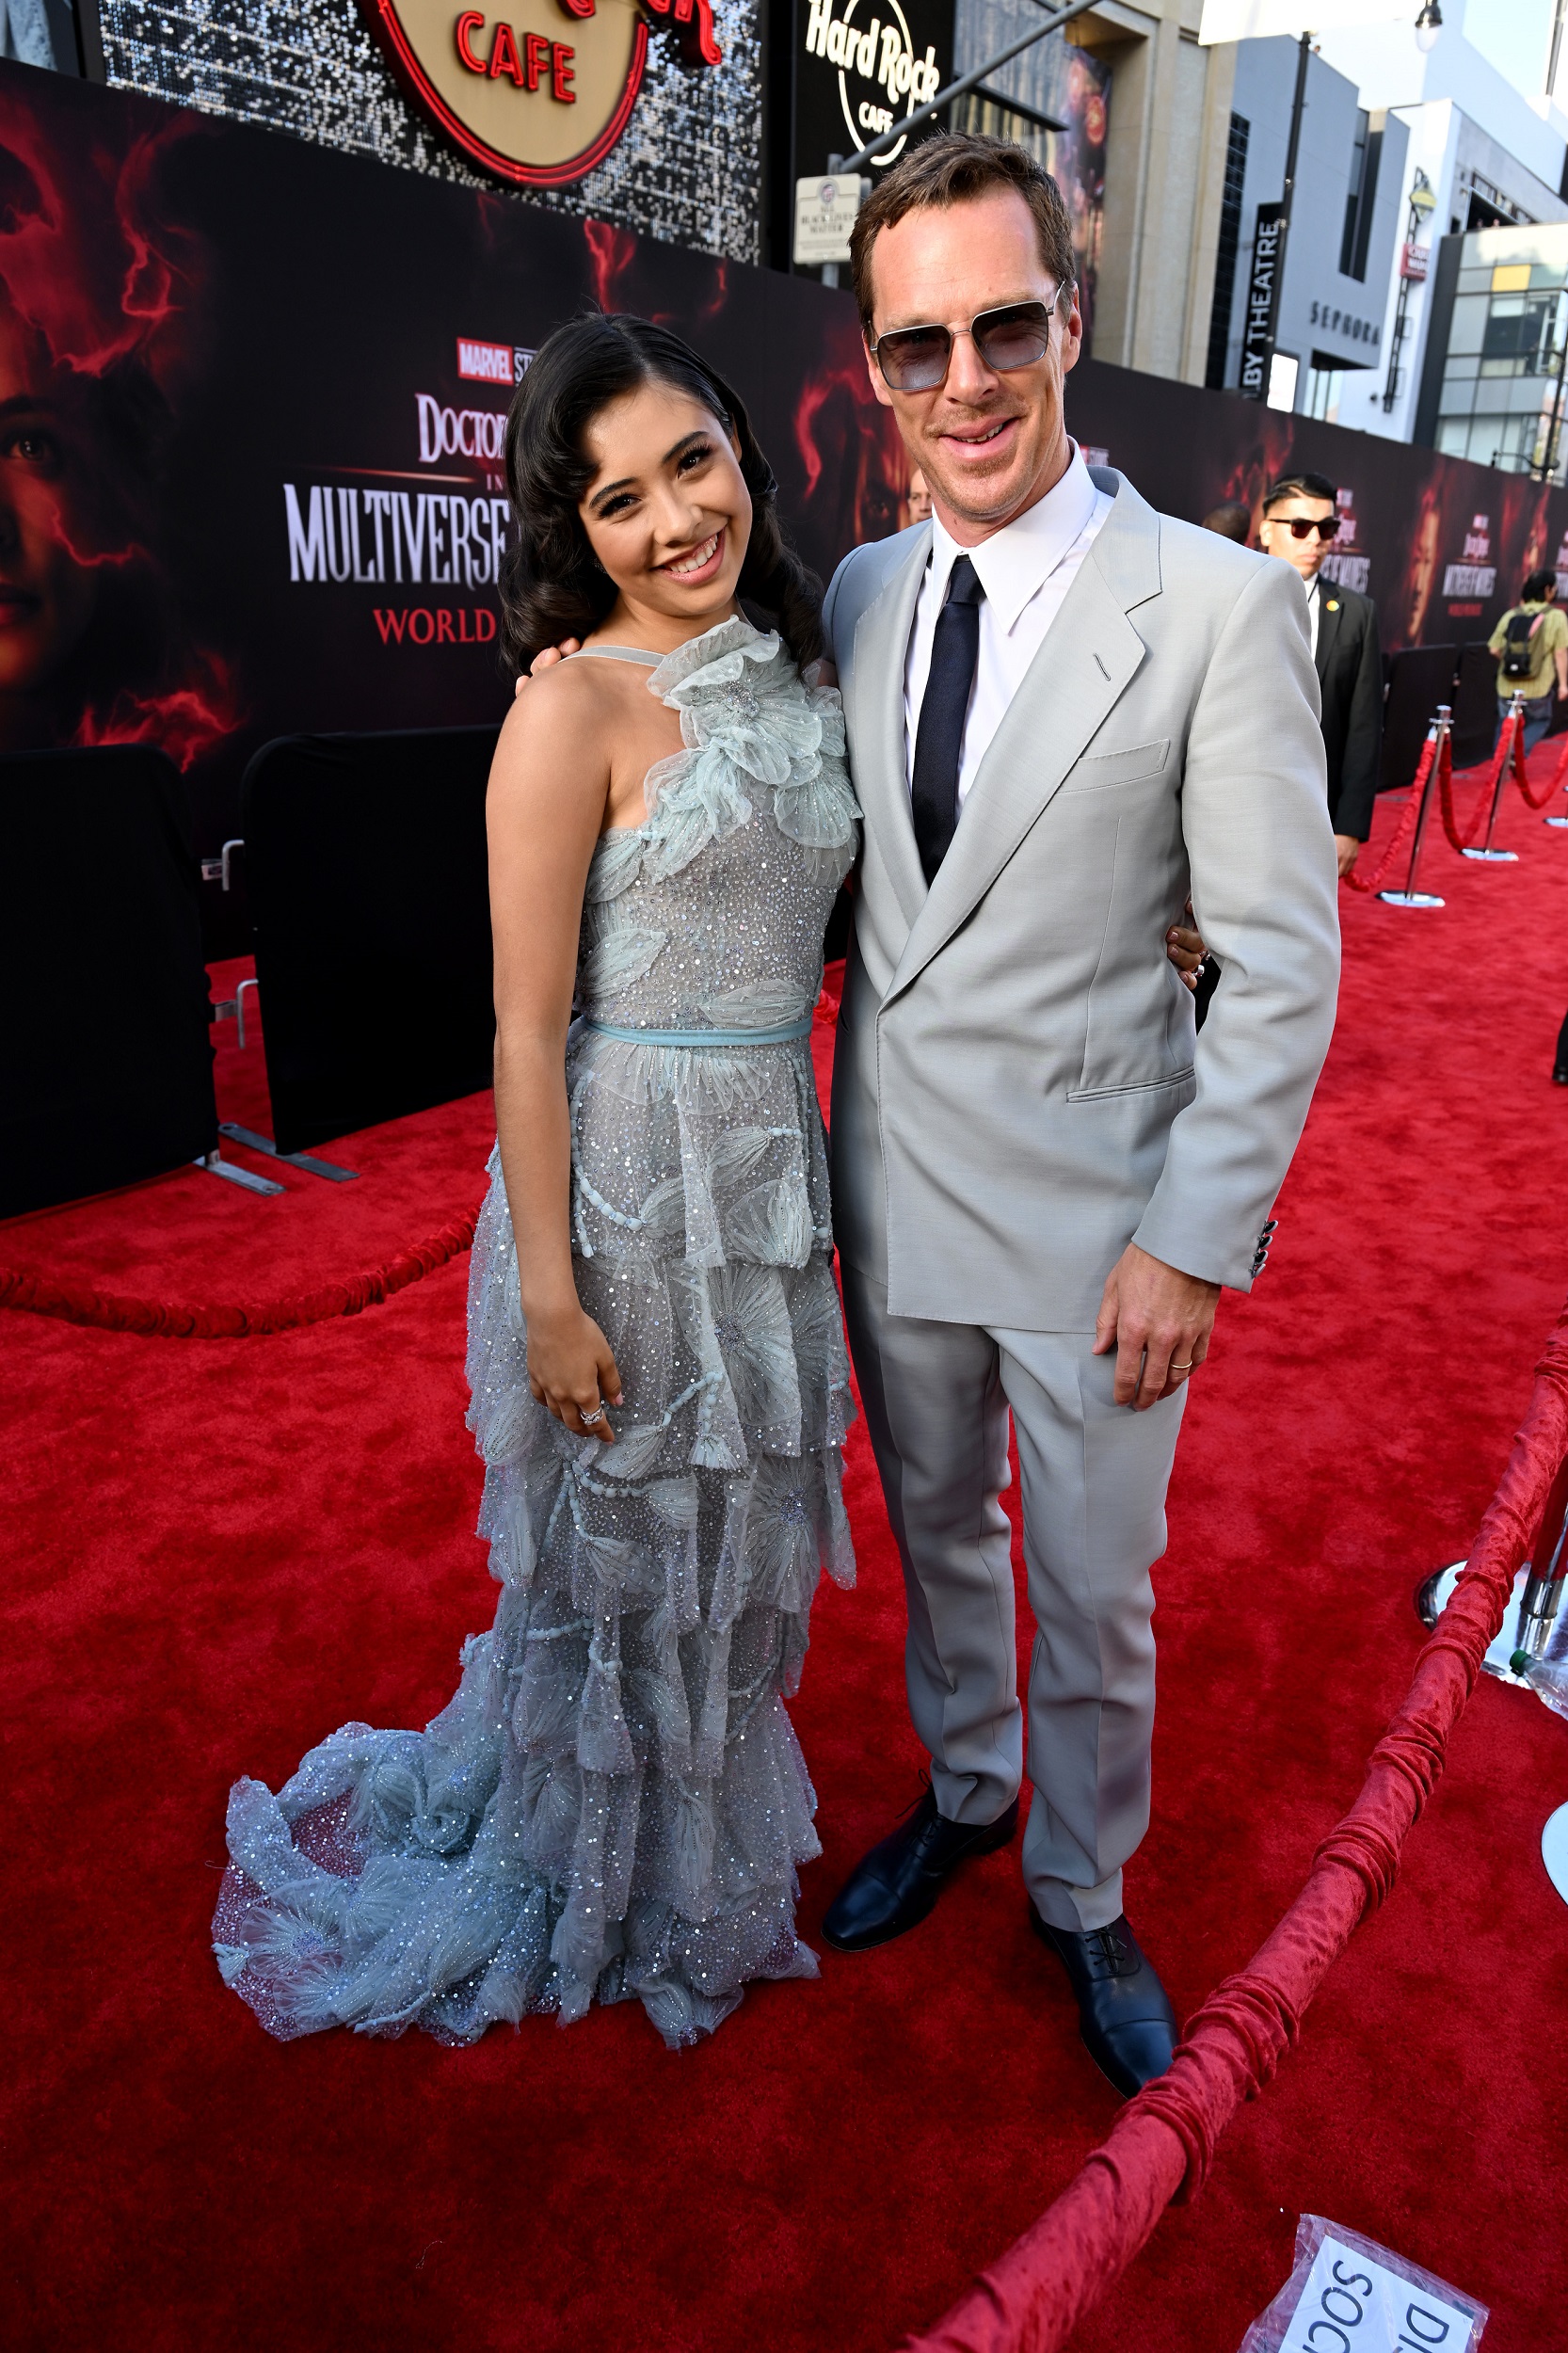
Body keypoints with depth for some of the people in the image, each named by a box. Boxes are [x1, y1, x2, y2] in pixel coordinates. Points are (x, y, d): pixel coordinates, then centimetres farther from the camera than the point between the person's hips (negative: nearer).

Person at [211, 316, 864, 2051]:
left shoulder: (786, 675, 8)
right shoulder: (576, 707, -15)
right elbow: (528, 1026, -16)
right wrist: (548, 1291, -17)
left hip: (772, 1172, 7)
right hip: (626, 1183, -7)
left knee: (734, 1546, 23)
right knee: (621, 1553, 14)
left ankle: (722, 1841, 51)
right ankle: (608, 1900, 43)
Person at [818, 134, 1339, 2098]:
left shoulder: (1220, 607, -13)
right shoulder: (860, 593, 2)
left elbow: (1282, 961, -13)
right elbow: (848, 875, 8)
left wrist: (1196, 1238, -15)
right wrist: (821, 1132, 5)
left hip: (1093, 1210, -4)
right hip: (894, 1186, 5)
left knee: (1094, 1596, 13)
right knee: (936, 1533, 23)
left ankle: (1081, 1896, 40)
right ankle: (961, 1796, 50)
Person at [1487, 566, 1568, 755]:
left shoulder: (1511, 614, 2)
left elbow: (1494, 649, 1)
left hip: (1508, 685, 3)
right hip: (1538, 686, -3)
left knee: (1505, 726, 17)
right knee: (1539, 721, 18)